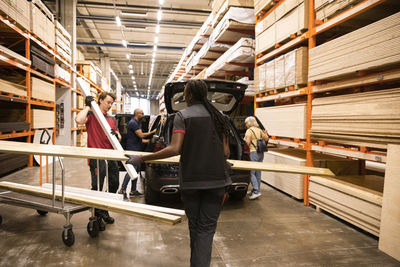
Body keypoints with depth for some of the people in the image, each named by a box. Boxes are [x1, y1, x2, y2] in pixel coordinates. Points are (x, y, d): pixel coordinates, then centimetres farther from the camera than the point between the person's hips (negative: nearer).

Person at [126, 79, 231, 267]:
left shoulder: (183, 115, -7)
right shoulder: (218, 116, 5)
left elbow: (174, 149, -18)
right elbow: (225, 152, 3)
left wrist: (142, 159, -11)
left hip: (190, 179, -2)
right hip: (216, 179, 2)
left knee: (194, 225, 17)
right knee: (207, 228, 8)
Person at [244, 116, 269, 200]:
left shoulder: (249, 131, -8)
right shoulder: (260, 130, 14)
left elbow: (247, 142, -16)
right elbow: (266, 139, 22)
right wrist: (266, 133, 41)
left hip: (254, 152, -8)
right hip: (261, 152, 8)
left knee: (251, 172, -6)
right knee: (258, 172, 13)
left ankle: (256, 191, -12)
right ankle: (256, 190, 21)